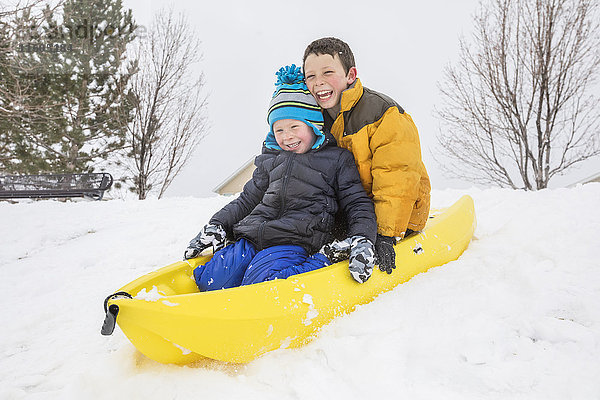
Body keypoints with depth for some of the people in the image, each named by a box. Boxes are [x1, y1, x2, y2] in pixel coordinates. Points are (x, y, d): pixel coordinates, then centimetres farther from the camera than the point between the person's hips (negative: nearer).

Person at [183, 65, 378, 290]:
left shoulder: (337, 159, 9)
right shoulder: (269, 161, 23)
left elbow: (358, 205, 6)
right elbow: (247, 200, 28)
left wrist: (362, 241, -13)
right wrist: (217, 226, 15)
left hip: (296, 243, -5)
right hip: (250, 238, 5)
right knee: (210, 281, -18)